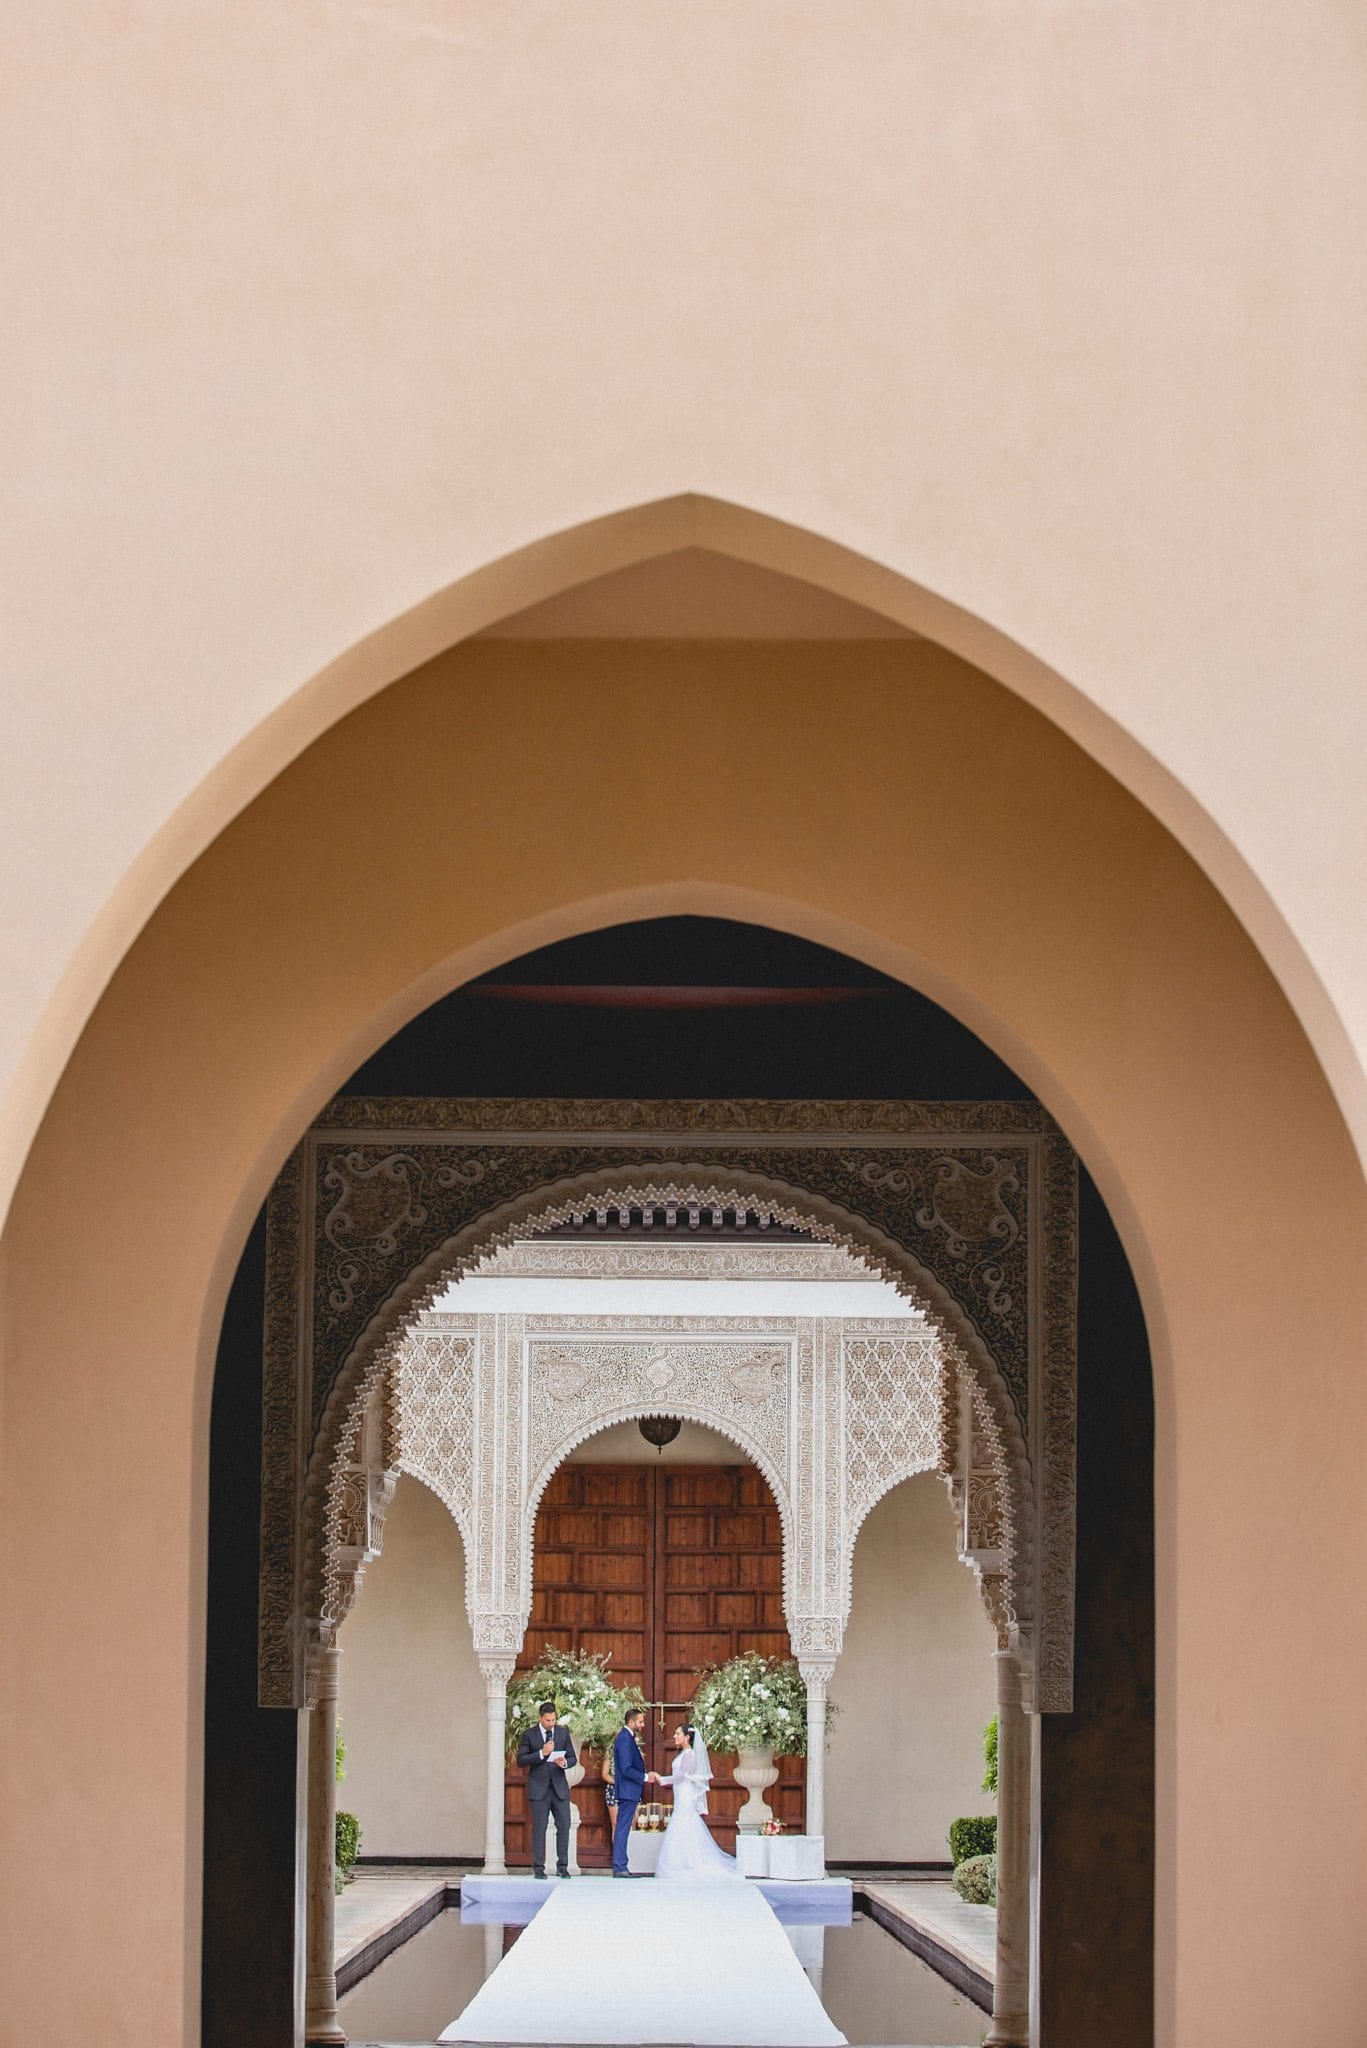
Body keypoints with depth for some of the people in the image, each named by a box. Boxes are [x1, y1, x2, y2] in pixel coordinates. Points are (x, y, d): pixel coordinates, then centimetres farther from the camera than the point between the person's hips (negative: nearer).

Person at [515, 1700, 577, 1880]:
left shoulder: (563, 1733, 8)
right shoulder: (529, 1735, 0)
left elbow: (573, 1758, 11)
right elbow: (521, 1761, -5)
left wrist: (565, 1763, -13)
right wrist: (541, 1754, -18)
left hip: (559, 1786, 2)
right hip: (538, 1788, -2)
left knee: (564, 1826, -1)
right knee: (539, 1828, -1)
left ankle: (562, 1866, 7)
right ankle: (538, 1867, 4)